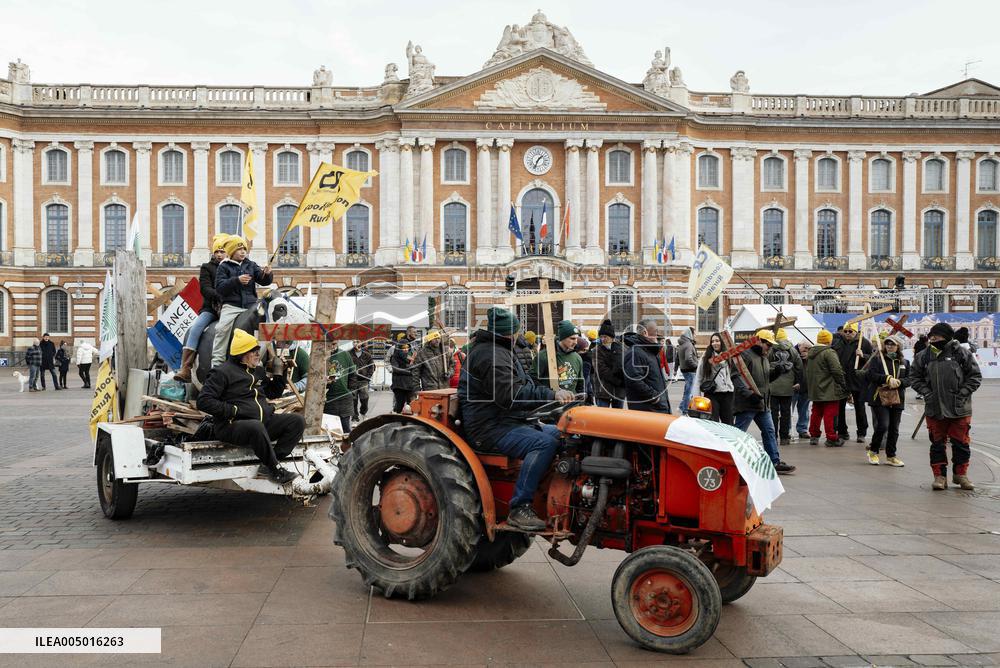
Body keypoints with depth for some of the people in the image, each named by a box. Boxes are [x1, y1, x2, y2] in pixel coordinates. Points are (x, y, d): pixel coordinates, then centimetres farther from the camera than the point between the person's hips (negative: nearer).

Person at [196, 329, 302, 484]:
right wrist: (231, 410, -15)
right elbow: (203, 401, -10)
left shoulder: (258, 370, 21)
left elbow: (273, 393, 34)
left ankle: (269, 464, -15)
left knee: (297, 421, -10)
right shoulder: (223, 372, -2)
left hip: (264, 421, 8)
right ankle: (275, 469, -21)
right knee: (256, 427, -41)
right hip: (233, 425, -8)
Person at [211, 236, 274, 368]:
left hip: (251, 305, 3)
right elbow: (219, 287, -5)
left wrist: (267, 274, -15)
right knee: (223, 328, -24)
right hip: (231, 305, -3)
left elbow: (264, 281, 9)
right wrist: (237, 280, -19)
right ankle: (217, 362, -22)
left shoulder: (251, 265, 16)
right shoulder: (224, 267, 7)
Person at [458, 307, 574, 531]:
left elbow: (521, 386, 24)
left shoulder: (500, 351, 21)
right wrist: (551, 395, -27)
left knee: (559, 433, 9)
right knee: (544, 442, -29)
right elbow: (512, 395, -27)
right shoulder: (491, 355, -15)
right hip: (490, 428, -11)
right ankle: (519, 508, -26)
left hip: (506, 422, 11)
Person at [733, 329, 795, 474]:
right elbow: (737, 376, -22)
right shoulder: (744, 354, -12)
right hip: (746, 404, -9)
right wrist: (748, 393, -32)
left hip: (763, 403, 9)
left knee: (769, 432, 10)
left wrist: (775, 372, 4)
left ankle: (775, 462, 16)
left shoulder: (764, 357, 19)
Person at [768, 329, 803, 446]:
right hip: (787, 388, 2)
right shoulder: (792, 351, 3)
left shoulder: (770, 351, -6)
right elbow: (799, 367, 4)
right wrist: (798, 382, 10)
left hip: (772, 387, -2)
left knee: (773, 412, 2)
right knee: (786, 412, 9)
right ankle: (784, 437, 11)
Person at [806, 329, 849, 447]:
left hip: (815, 390, 8)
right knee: (830, 414, -4)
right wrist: (843, 385, -6)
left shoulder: (811, 352, 12)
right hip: (829, 390, -8)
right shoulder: (829, 352, -14)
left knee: (816, 413, 16)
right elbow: (837, 370, -16)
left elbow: (807, 371, 19)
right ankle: (831, 438, -2)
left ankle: (814, 436, 22)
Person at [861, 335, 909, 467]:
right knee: (883, 425, -14)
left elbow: (909, 379, 7)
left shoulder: (904, 362, 13)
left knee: (894, 429, 8)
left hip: (897, 400, 4)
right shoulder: (877, 359, 1)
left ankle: (891, 456, 20)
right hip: (880, 398, -4)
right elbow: (870, 374, -11)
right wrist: (888, 378, -19)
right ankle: (872, 451, 7)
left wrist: (899, 382, -13)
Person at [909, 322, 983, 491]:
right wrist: (926, 393, -5)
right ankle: (940, 475, 14)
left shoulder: (961, 353, -4)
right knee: (937, 443, 6)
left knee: (961, 442, 8)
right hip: (934, 409, 1)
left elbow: (975, 376, 0)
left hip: (959, 408, -1)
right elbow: (914, 377, 8)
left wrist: (962, 393, -10)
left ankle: (960, 474, 24)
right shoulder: (923, 356, 2)